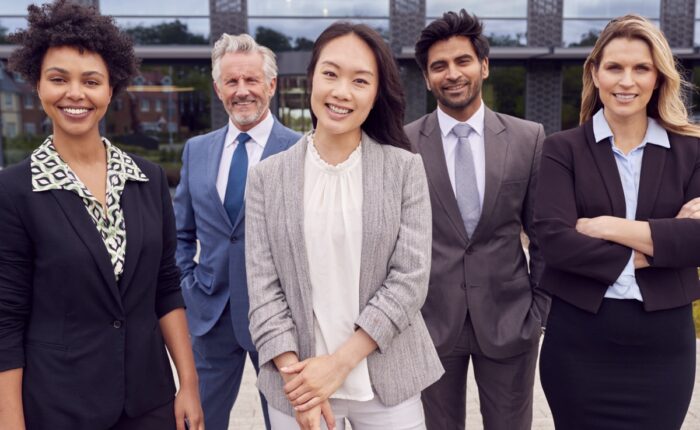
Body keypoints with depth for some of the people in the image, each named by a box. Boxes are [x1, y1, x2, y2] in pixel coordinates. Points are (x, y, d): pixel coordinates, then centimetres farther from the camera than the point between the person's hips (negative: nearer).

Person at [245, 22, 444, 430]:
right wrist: (295, 373, -13)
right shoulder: (267, 177, -1)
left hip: (387, 380, 0)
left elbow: (411, 278, -9)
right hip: (299, 380, 1)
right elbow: (263, 287, -3)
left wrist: (340, 362, -13)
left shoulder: (406, 169, -4)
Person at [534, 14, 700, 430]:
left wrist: (609, 227, -15)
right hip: (579, 340, -1)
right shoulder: (563, 148, -2)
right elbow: (553, 239, -15)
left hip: (664, 342, 2)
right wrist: (655, 246, -12)